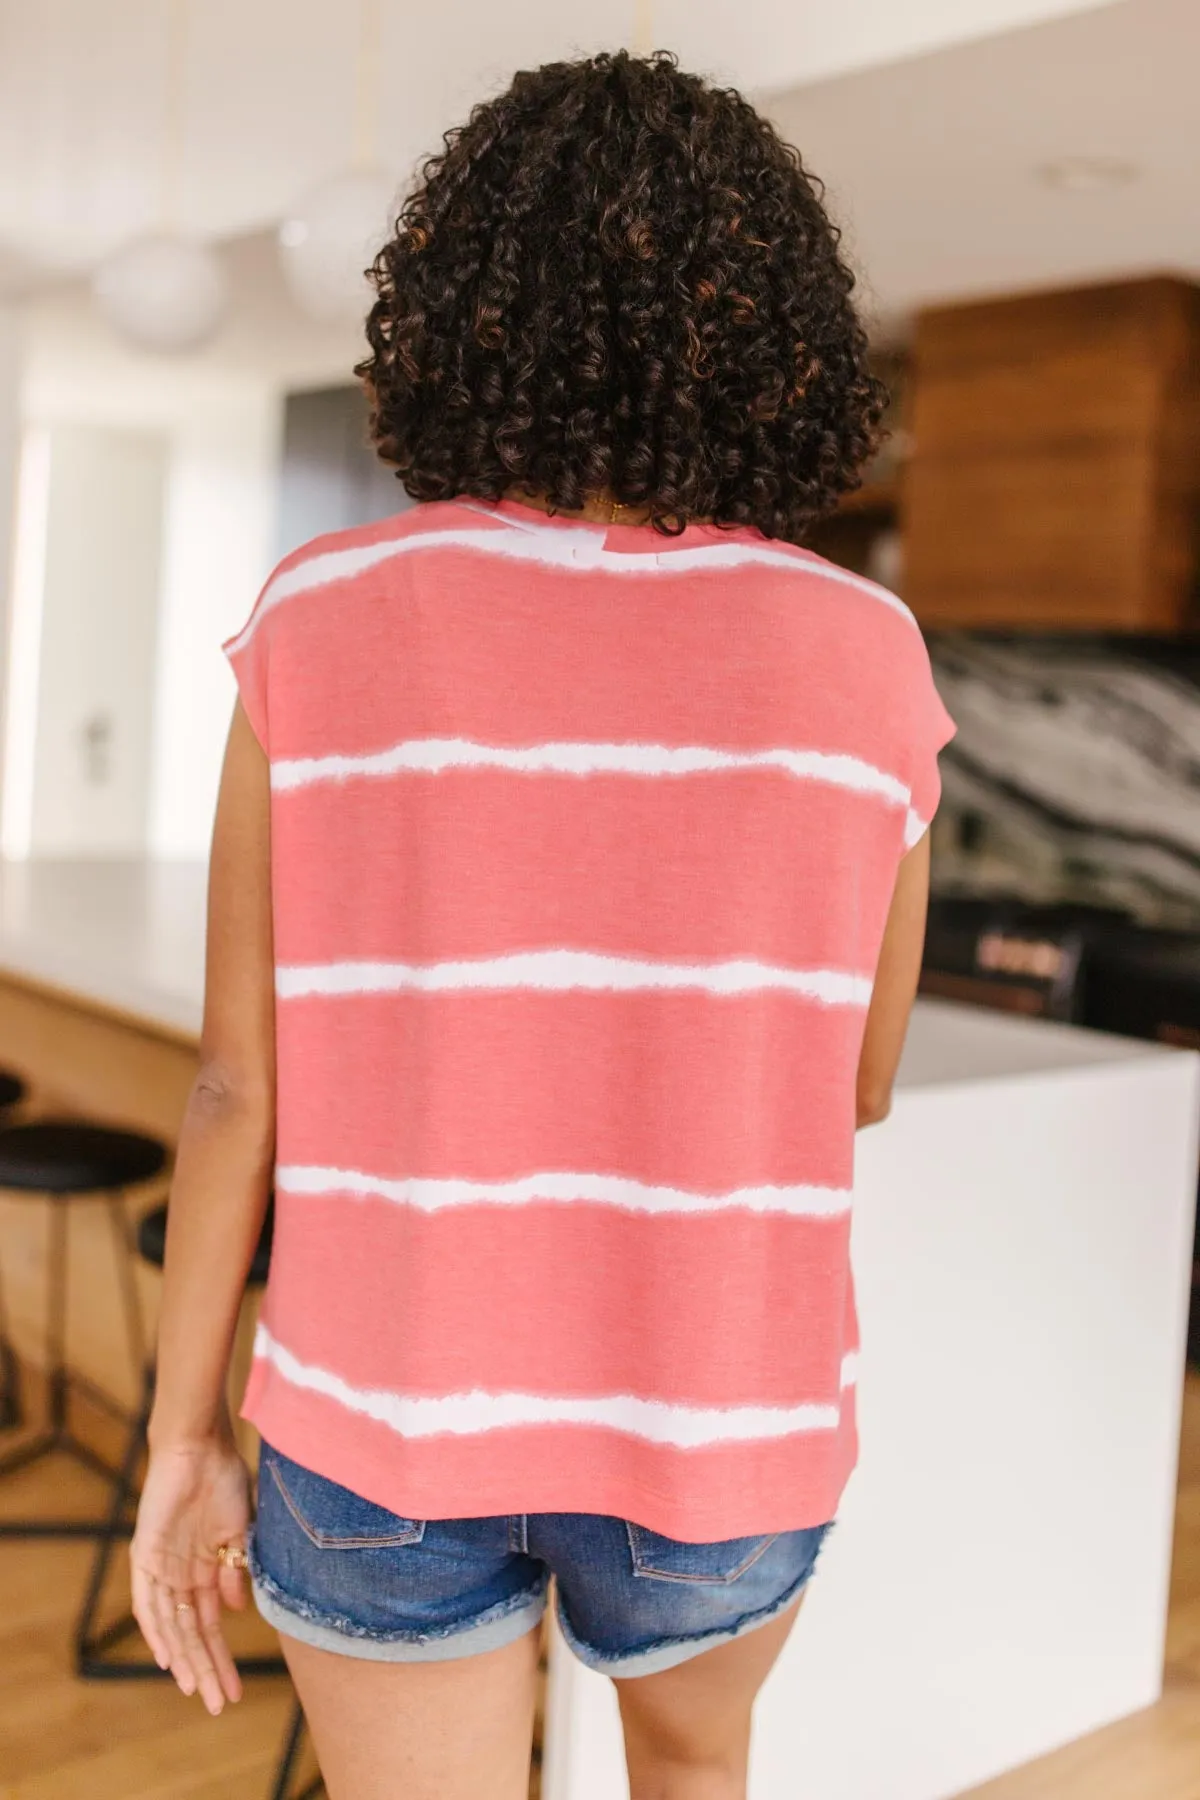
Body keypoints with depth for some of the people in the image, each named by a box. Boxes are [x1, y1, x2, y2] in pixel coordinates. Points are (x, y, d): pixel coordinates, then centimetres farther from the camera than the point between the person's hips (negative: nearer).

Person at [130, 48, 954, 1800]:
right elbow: (856, 1080, 3)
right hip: (706, 1425, 1)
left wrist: (184, 1445, 3)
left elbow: (239, 1082, -7)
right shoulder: (864, 660, -8)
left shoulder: (324, 625, -9)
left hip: (396, 1411, 0)